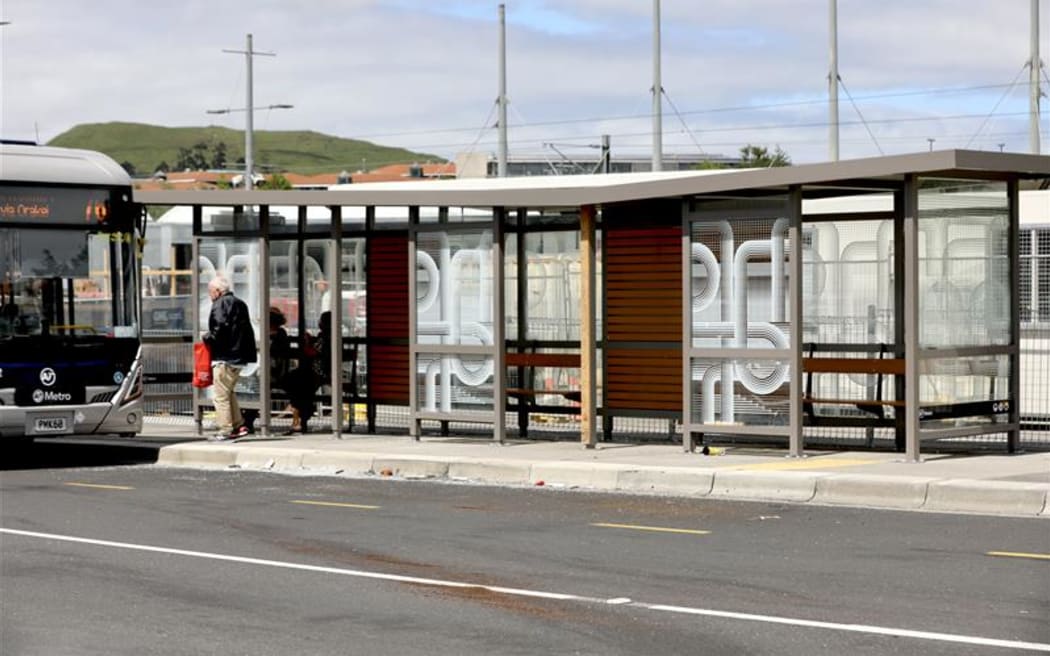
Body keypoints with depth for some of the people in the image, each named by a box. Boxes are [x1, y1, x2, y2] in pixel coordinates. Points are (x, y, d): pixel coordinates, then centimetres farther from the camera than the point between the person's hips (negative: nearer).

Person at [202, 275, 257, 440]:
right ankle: (239, 425, 17)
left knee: (221, 396, -4)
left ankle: (225, 430, -5)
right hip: (239, 357, 9)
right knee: (229, 392, 20)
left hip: (224, 358, -9)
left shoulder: (221, 304, -11)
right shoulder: (239, 303, 16)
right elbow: (247, 330, 18)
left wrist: (207, 337, -6)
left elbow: (220, 329, -22)